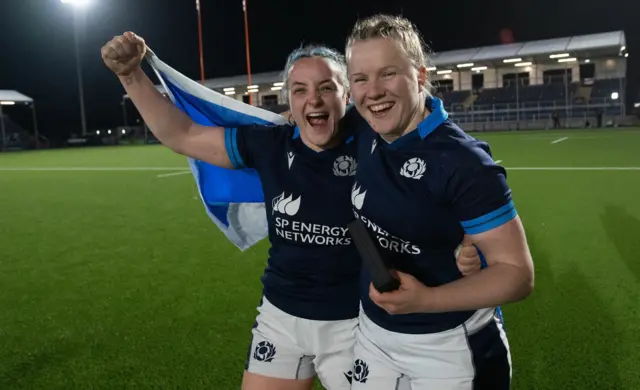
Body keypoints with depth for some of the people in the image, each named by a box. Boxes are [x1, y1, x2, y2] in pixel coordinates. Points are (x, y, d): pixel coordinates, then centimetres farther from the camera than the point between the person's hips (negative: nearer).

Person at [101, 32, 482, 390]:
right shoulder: (270, 145, -6)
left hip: (353, 322, -3)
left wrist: (466, 248, -28)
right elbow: (181, 135, 1)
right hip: (281, 316, 4)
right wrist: (132, 74, -5)